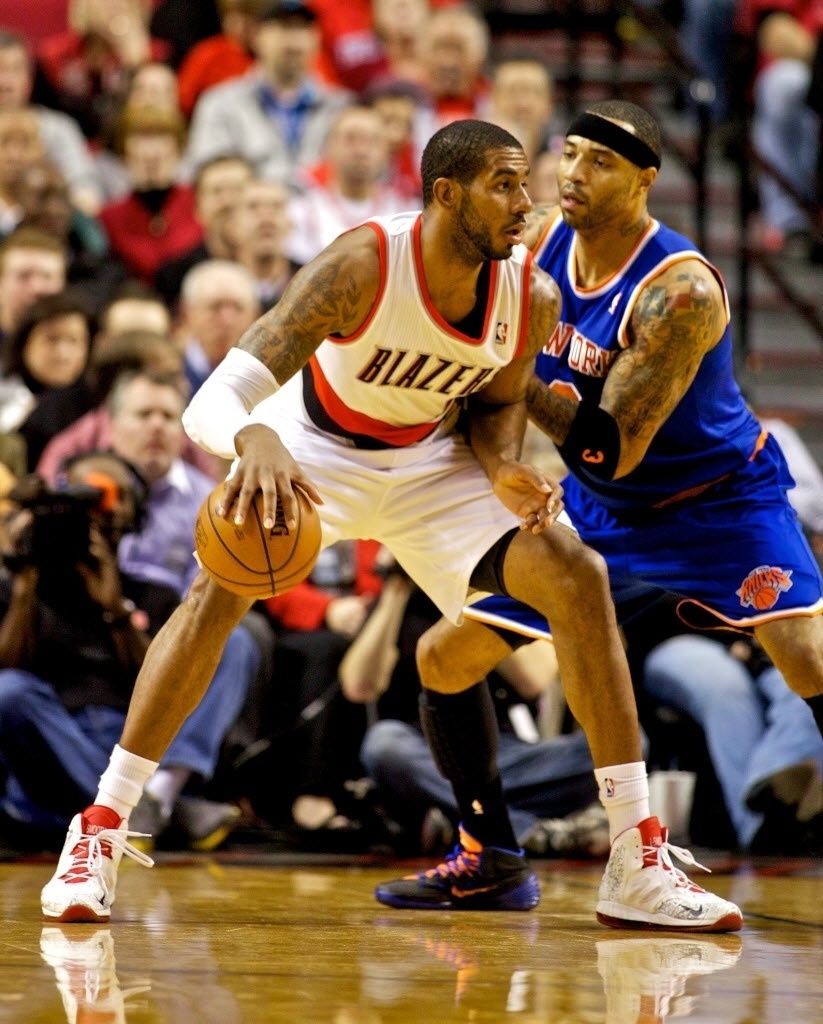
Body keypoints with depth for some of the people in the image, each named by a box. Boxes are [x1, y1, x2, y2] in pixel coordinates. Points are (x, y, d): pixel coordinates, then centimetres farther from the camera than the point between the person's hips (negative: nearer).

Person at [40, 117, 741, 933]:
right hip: (315, 446, -3)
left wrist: (503, 470, -21)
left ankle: (639, 865, -7)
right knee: (221, 585, -28)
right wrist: (255, 441, -63)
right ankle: (97, 836, -20)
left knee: (579, 580, -12)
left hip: (429, 459, 4)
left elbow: (495, 403, 3)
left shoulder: (531, 297, -20)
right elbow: (211, 404, -39)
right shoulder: (363, 265, -34)